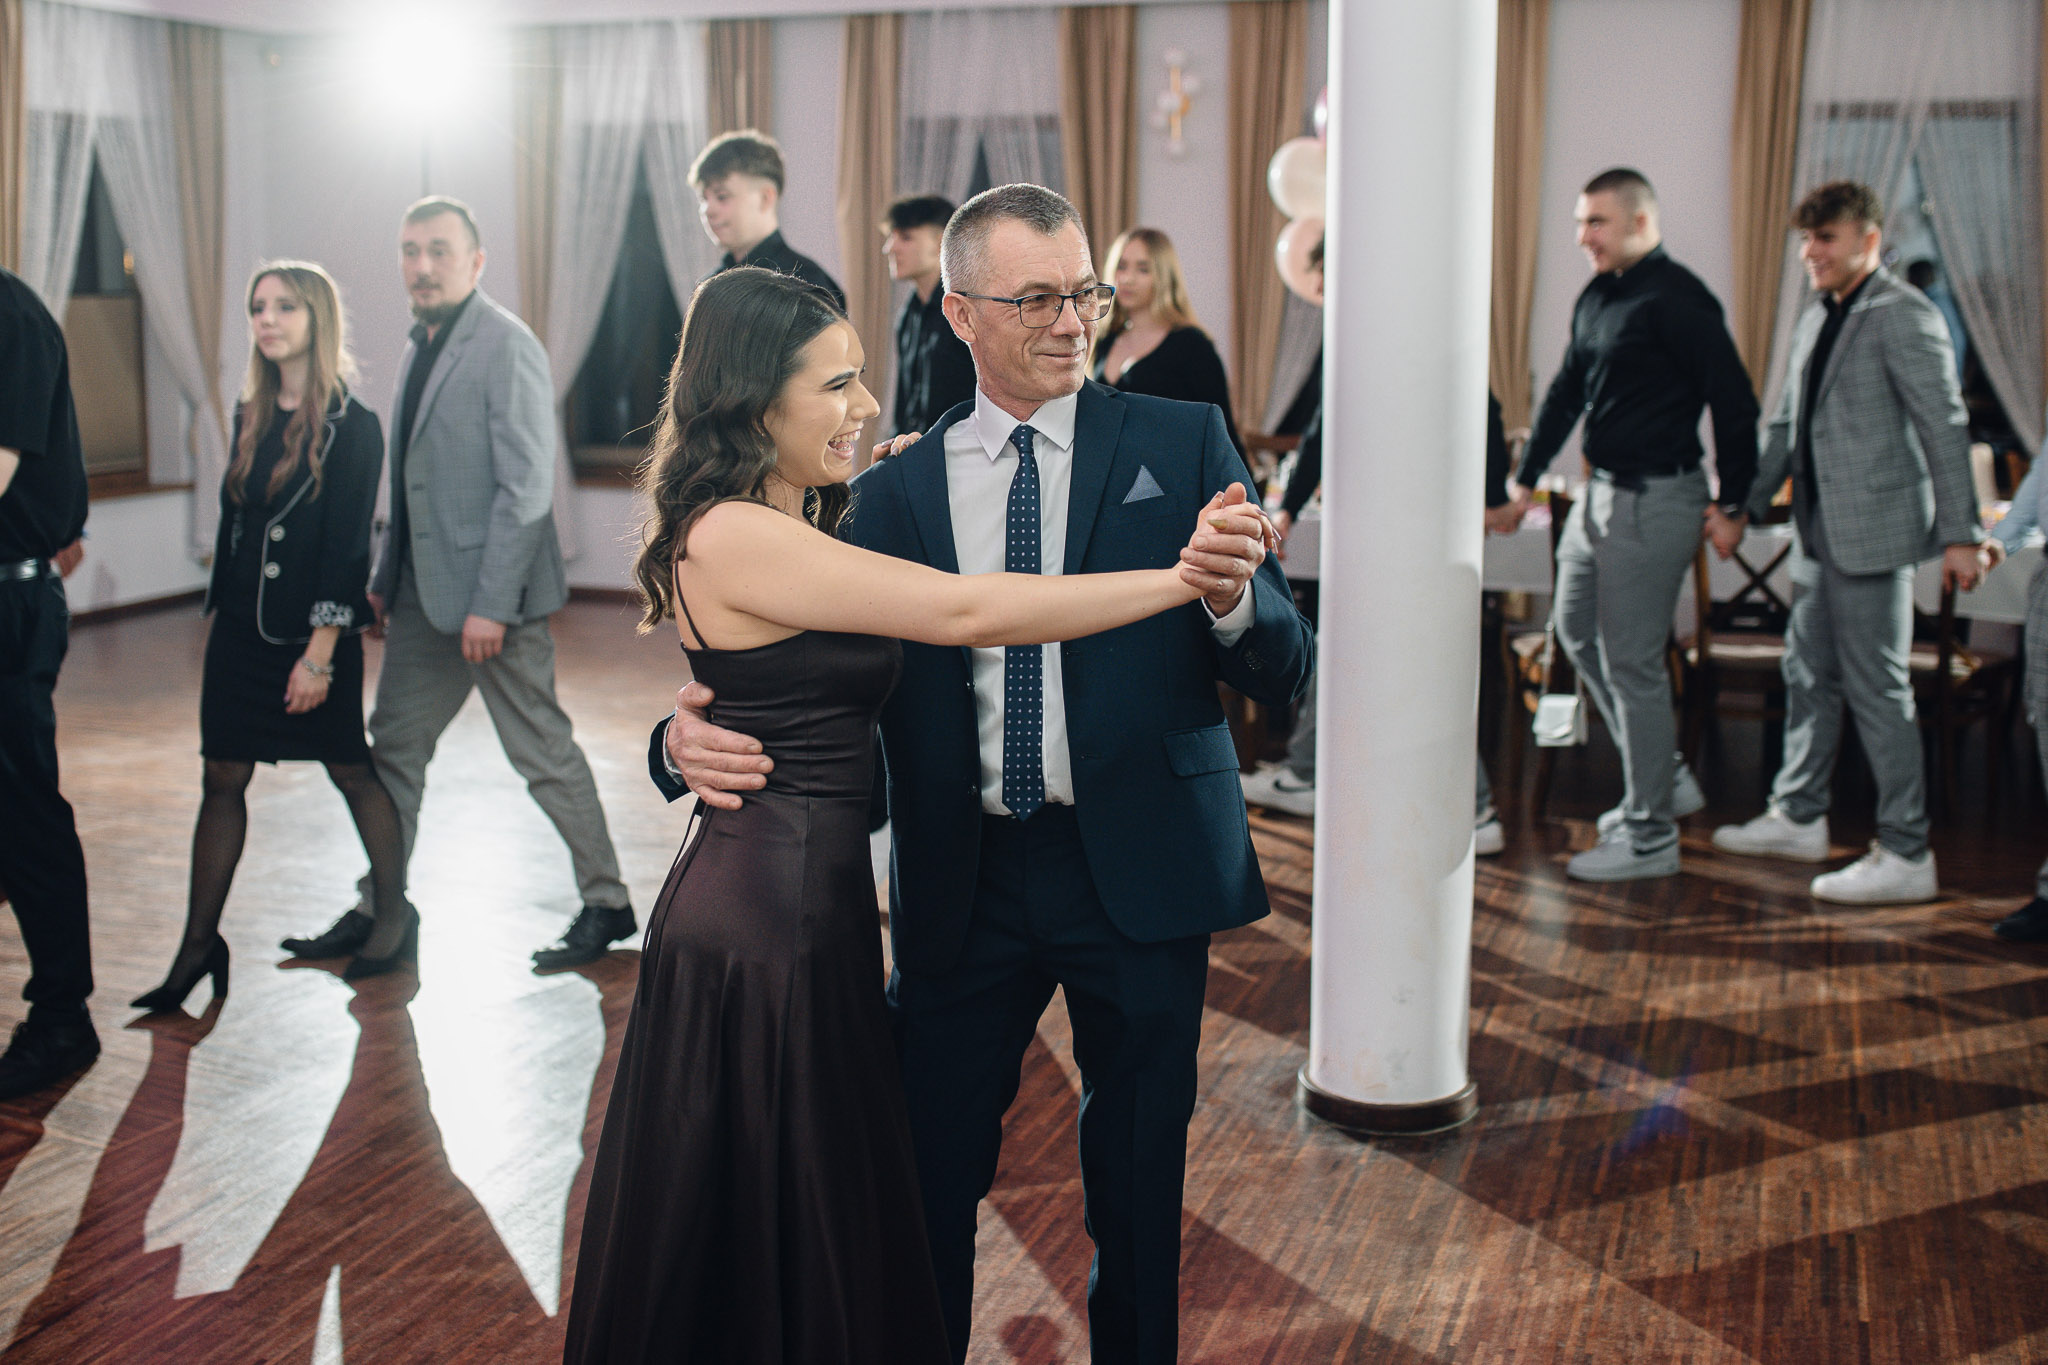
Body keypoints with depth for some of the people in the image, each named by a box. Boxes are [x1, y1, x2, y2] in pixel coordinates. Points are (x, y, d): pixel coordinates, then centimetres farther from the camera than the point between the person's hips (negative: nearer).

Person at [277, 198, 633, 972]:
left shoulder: (507, 347, -14)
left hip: (491, 590, -9)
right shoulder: (420, 348, 13)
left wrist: (491, 604, -21)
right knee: (394, 748, 13)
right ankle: (378, 911, 24)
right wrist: (385, 576, 13)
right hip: (426, 595, 9)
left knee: (542, 750, 0)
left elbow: (526, 487, -19)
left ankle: (606, 904, 13)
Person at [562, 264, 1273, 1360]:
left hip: (803, 906, 10)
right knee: (780, 1238, 4)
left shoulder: (783, 529, 11)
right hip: (769, 919, -10)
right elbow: (968, 613, -26)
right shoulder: (735, 538, -20)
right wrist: (1182, 578, -23)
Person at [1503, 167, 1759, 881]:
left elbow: (1734, 400, -16)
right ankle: (1666, 778, 29)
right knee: (1576, 631, 17)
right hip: (1602, 492, 10)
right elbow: (1566, 393, 22)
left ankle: (1650, 836, 7)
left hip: (1655, 499, -10)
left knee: (1632, 661, -4)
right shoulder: (1596, 298, 12)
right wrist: (1525, 479, 22)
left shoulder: (1676, 300, -16)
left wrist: (1732, 504, -14)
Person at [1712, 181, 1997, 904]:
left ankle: (1906, 856, 2)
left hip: (1874, 531, -9)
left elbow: (1944, 428, -15)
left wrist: (1959, 535, -17)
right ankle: (1798, 817, 32)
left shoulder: (1903, 315, -12)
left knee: (1877, 689, -5)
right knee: (1809, 675, 18)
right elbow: (1788, 424, 22)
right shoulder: (1817, 318, 14)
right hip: (1822, 531, 9)